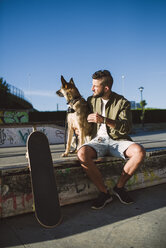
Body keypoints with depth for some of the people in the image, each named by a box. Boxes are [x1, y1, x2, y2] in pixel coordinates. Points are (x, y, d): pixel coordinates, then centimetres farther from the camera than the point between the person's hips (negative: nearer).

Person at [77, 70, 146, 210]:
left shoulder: (122, 103, 0)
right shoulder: (91, 100, 11)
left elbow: (126, 128, -13)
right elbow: (85, 118, 30)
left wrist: (104, 120, -23)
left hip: (118, 141, -1)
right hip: (98, 140, 2)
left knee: (139, 151, -31)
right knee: (82, 154, -32)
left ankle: (119, 186, -8)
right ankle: (104, 192, -17)